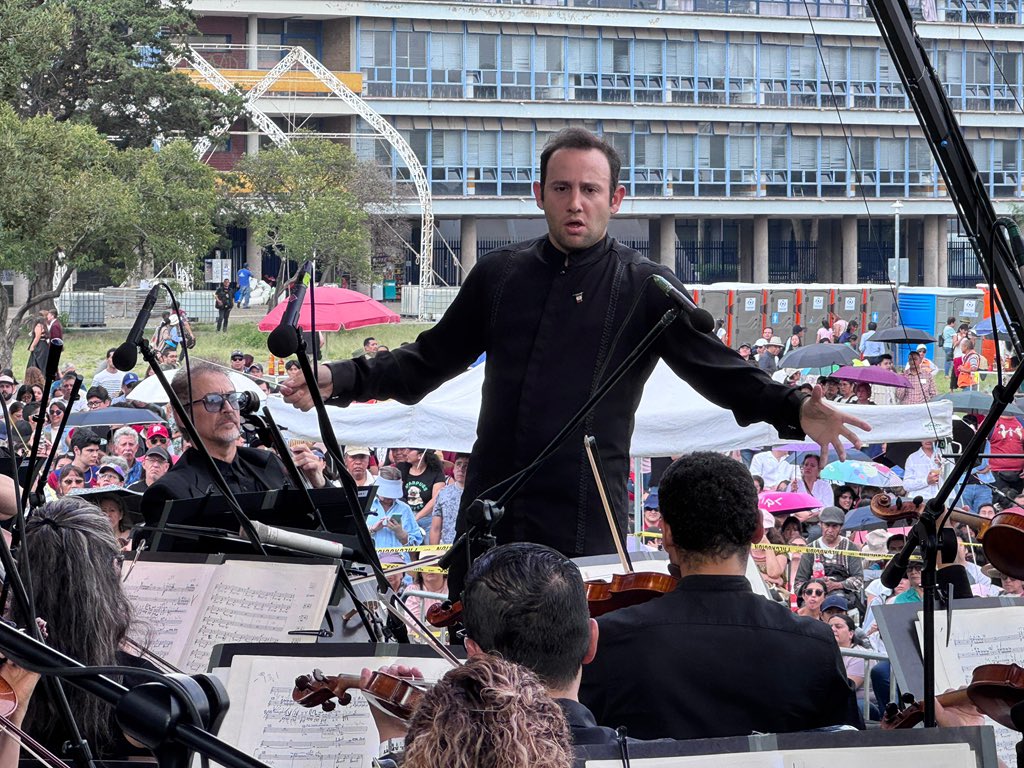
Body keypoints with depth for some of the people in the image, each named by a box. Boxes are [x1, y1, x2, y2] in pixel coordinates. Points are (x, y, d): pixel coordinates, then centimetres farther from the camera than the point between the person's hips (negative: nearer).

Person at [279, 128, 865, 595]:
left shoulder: (647, 288, 2)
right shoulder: (499, 275, 12)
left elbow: (719, 369, -3)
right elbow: (431, 361, 19)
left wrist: (794, 410, -20)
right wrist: (340, 381, 8)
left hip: (586, 524, -3)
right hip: (491, 516, 3)